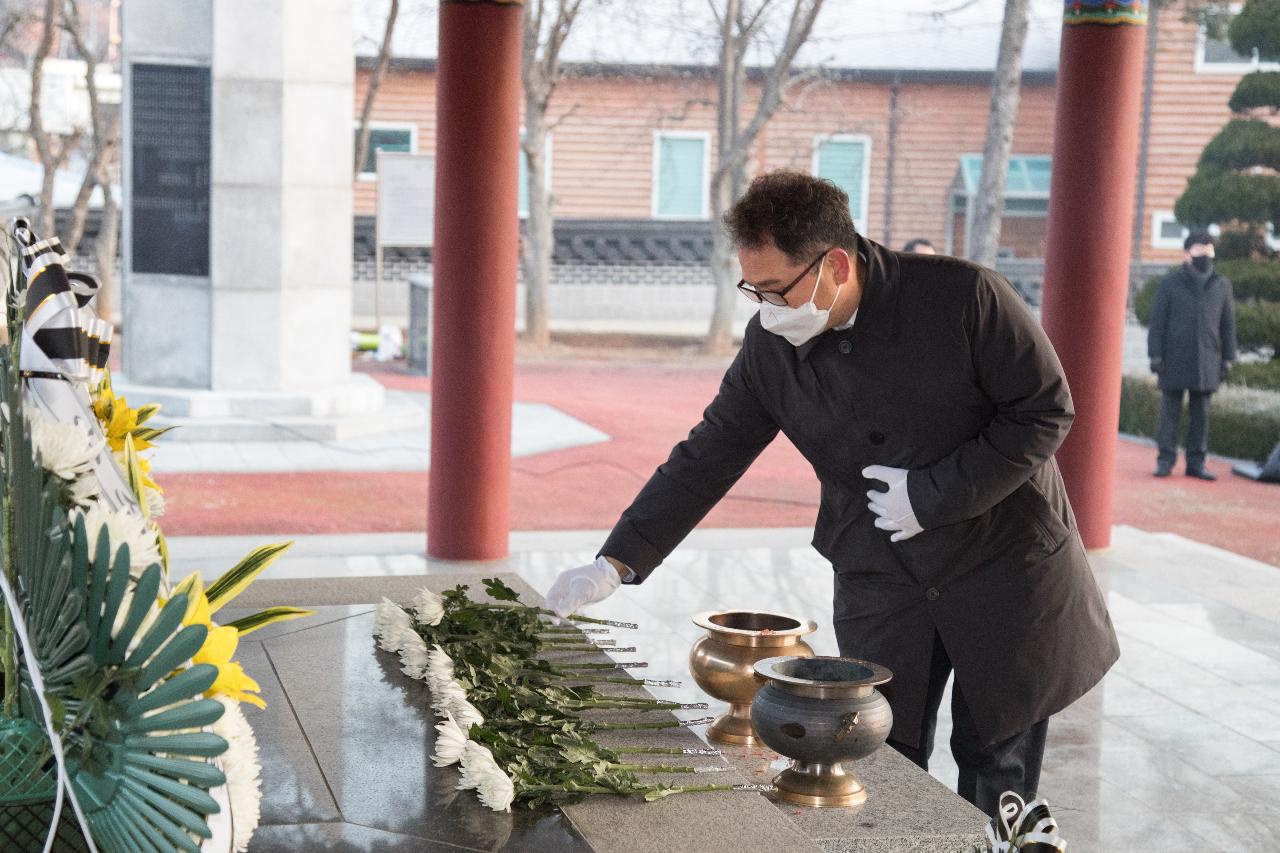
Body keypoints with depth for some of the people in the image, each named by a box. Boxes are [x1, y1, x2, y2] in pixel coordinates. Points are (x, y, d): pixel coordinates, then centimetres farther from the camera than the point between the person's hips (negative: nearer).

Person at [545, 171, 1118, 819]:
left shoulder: (964, 298, -19)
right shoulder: (769, 346, -6)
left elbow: (1046, 410, -12)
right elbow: (706, 458, -1)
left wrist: (932, 494, -17)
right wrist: (617, 563, -9)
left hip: (1005, 569, -2)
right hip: (878, 589, 3)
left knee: (996, 770, 8)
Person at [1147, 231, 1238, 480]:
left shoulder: (1221, 285, 7)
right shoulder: (1170, 283, 0)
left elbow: (1228, 324, 11)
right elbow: (1158, 321, 0)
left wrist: (1227, 358, 6)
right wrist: (1155, 355, -6)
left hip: (1207, 361, 2)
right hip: (1175, 359, -2)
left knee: (1200, 413, 5)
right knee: (1170, 410, 1)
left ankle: (1196, 462, 10)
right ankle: (1165, 460, 6)